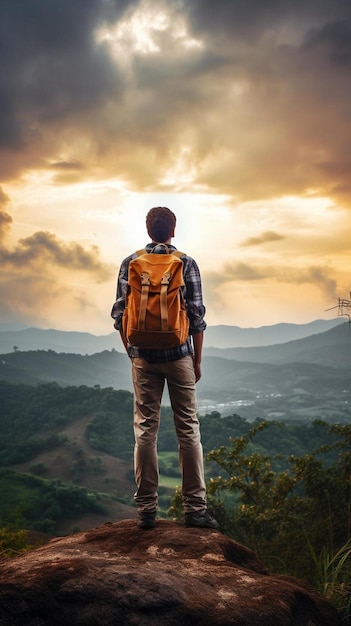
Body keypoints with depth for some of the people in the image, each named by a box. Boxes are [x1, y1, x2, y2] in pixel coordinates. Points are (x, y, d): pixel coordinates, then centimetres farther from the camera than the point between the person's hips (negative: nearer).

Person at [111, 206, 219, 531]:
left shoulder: (129, 264, 2)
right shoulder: (186, 263, -2)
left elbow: (120, 315, 2)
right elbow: (196, 315, -4)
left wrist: (132, 353, 14)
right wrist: (198, 361, 5)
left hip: (143, 357, 2)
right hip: (179, 355, -1)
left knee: (145, 429, 6)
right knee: (188, 428, 5)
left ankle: (146, 509, 10)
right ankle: (195, 507, 8)